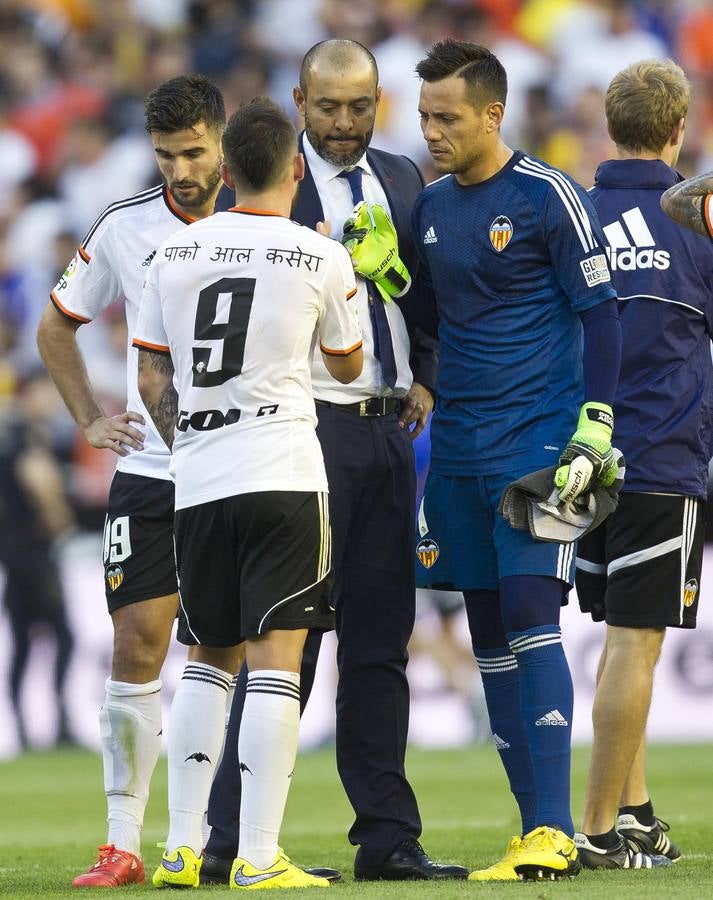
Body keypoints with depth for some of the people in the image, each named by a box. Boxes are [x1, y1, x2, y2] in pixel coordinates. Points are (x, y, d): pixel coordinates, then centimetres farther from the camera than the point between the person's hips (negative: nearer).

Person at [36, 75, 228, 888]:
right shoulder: (124, 228, 3)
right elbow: (56, 326, 17)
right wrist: (89, 420, 7)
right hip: (149, 470, 1)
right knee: (136, 646, -3)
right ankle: (122, 843, 2)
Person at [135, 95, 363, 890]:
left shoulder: (175, 254, 7)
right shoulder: (321, 259, -2)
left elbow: (151, 380, 12)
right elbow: (346, 367, 13)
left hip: (197, 482, 4)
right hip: (283, 475, -4)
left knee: (209, 654, 16)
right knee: (274, 656, -5)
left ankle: (182, 845, 12)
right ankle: (258, 855, -11)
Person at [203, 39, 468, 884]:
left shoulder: (402, 180, 14)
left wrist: (425, 379, 5)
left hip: (389, 429, 6)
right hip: (308, 424, -6)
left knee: (380, 640, 9)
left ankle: (387, 839, 13)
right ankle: (233, 841, -5)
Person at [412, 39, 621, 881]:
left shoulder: (547, 197, -7)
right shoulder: (430, 205, 11)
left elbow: (599, 316, -6)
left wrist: (593, 430, -12)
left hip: (537, 444, -7)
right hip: (459, 447, 7)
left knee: (530, 616, -15)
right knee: (489, 631, 6)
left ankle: (553, 832, -16)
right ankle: (535, 826, 11)